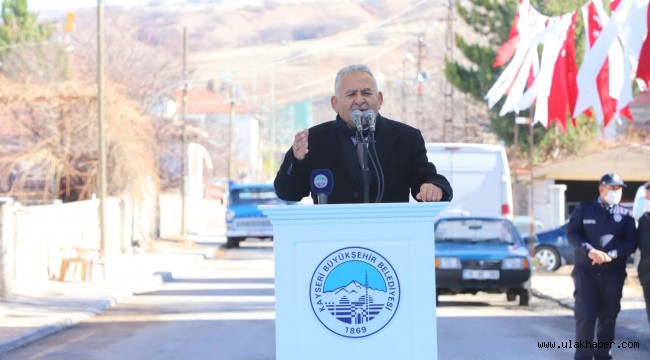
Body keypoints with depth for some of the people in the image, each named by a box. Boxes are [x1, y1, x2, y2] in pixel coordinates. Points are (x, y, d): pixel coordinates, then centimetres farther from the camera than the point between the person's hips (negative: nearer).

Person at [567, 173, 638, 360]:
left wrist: (612, 254, -18)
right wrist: (589, 250, -19)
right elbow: (572, 234, -1)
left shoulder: (625, 214, 8)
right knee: (585, 314, -9)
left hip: (613, 272, 2)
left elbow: (631, 242, 0)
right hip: (586, 271, -2)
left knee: (609, 315, 5)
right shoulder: (584, 209, 6)